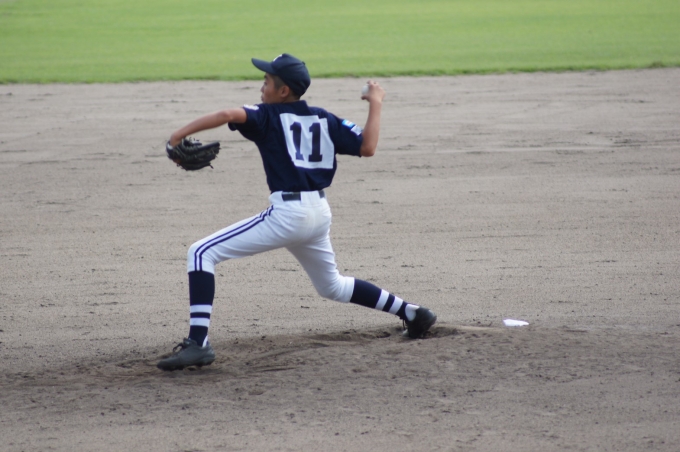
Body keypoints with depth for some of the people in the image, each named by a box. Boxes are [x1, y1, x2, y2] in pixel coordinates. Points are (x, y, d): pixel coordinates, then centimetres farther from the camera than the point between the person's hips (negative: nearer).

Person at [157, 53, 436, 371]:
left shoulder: (268, 116, 0)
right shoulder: (324, 119, 13)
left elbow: (227, 115, -18)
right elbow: (367, 147, 6)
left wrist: (178, 136, -18)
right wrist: (375, 104, 19)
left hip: (287, 214, -7)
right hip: (320, 214, 7)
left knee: (201, 254, -6)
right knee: (332, 286, 33)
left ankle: (198, 343, -20)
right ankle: (410, 312, 31)